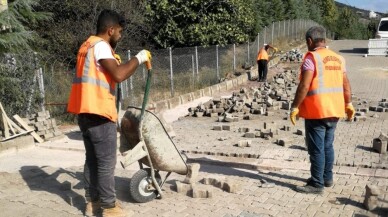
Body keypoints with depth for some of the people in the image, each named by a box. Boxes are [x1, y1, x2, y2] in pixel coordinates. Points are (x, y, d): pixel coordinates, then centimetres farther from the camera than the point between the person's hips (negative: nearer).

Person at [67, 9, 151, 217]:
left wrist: (111, 61, 22)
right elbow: (118, 75, -24)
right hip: (99, 113, -10)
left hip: (85, 112, 10)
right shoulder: (100, 45, -12)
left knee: (92, 159, 16)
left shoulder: (87, 45, 18)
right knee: (106, 162, -1)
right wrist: (138, 58, -11)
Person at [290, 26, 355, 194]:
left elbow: (304, 86, -19)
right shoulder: (338, 58, 10)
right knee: (327, 145, 18)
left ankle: (317, 184, 6)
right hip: (334, 110, 8)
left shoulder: (311, 58, -12)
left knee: (316, 148, -1)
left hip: (316, 111, -7)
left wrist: (295, 107, -14)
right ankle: (327, 178, 28)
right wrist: (348, 104, 21)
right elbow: (346, 84, 12)